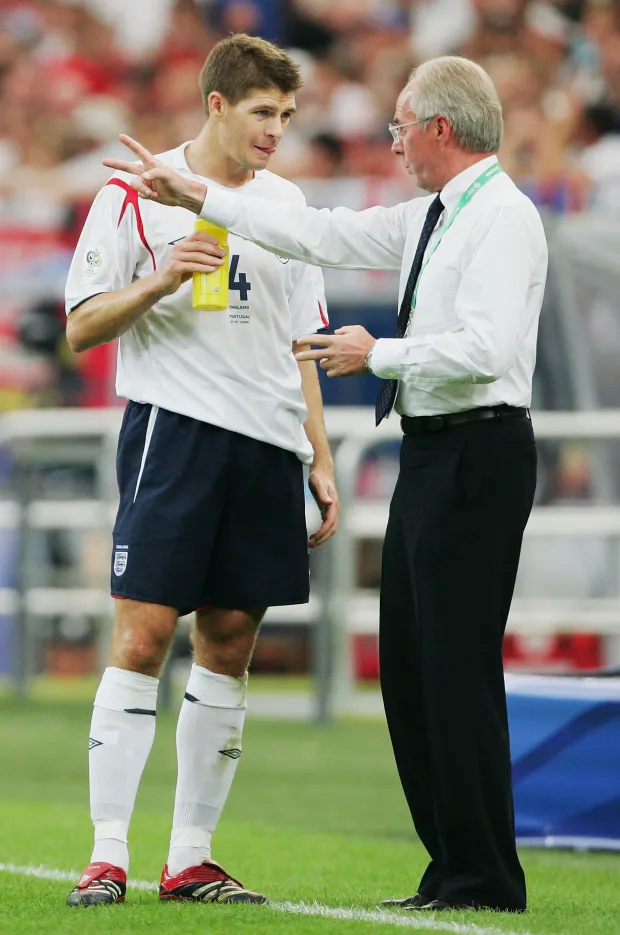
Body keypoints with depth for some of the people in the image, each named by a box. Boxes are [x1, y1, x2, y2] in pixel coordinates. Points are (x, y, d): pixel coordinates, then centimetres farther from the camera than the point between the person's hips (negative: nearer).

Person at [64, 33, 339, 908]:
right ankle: (108, 854, -9)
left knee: (230, 644, 4)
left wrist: (321, 461, 15)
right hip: (173, 431, -5)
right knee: (142, 637, -11)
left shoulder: (285, 203, 16)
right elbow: (82, 327, 0)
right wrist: (161, 280, -17)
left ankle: (190, 859, 9)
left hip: (268, 444, 5)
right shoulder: (136, 194, 0)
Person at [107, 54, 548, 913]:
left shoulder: (501, 218, -13)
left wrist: (378, 355, -13)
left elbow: (485, 349, -24)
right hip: (431, 455, 10)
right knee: (408, 667, 11)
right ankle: (452, 870, 15)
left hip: (478, 454, -10)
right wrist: (200, 199, 26)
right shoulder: (431, 218, 16)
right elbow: (324, 235, 23)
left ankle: (487, 881, -3)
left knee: (459, 667, -8)